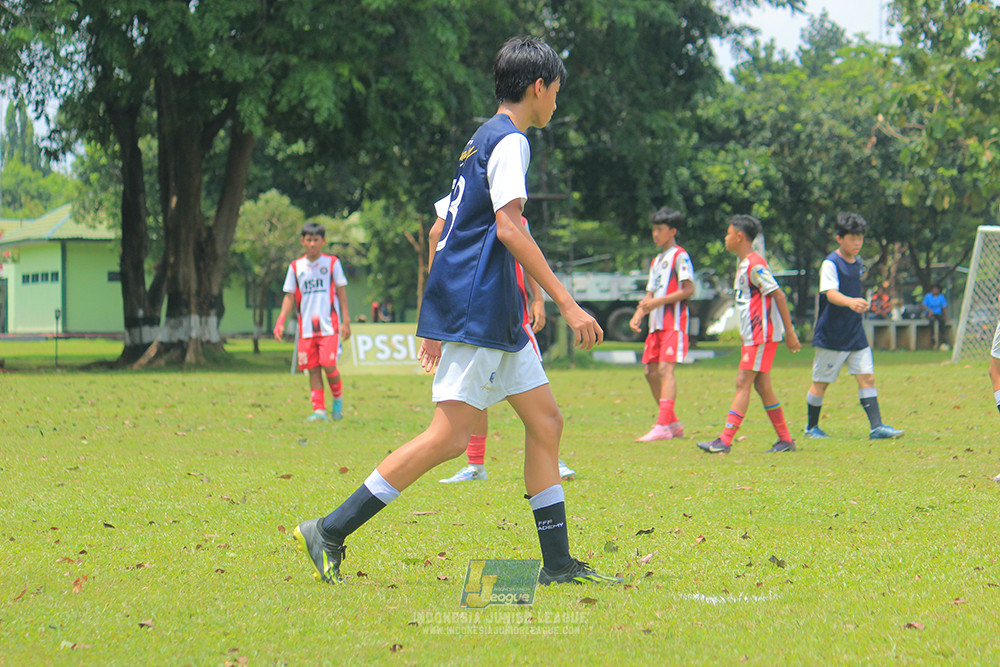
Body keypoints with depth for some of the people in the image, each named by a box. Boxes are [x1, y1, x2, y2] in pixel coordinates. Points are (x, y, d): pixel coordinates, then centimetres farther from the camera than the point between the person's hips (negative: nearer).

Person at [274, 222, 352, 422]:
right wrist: (281, 321, -1)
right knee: (313, 369, -1)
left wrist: (346, 321, -2)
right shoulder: (295, 267, 10)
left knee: (328, 365, -13)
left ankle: (338, 399, 11)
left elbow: (341, 292, 5)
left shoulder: (332, 263, 5)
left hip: (329, 325, -3)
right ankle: (319, 410, 2)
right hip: (306, 328, 3)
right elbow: (289, 296, 11)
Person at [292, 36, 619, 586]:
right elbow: (508, 228, -20)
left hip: (497, 322, 11)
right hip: (475, 313, -11)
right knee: (450, 437, -13)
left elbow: (444, 230, 23)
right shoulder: (509, 140, -9)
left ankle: (557, 564, 10)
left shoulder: (483, 140, 21)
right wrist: (567, 304, -20)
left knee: (546, 422, 9)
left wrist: (436, 318, 26)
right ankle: (329, 532, -10)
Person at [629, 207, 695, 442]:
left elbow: (689, 289, -13)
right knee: (651, 372, 6)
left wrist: (658, 301, -17)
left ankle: (663, 427, -25)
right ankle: (673, 423, 15)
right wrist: (638, 315, 5)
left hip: (674, 323, -9)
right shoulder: (656, 261, 23)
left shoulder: (679, 255, -4)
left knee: (665, 369, -18)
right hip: (656, 324, 9)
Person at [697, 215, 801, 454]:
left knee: (743, 383, -11)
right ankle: (785, 439, 14)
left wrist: (789, 332, -17)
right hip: (753, 334, 10)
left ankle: (725, 441, -14)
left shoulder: (755, 265, -15)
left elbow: (778, 295, -17)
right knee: (762, 385, 9)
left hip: (762, 334, -10)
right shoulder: (744, 264, 16)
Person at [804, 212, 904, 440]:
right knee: (820, 383, 5)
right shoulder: (830, 263, -13)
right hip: (831, 335, -6)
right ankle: (812, 427, 20)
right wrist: (850, 302, -45)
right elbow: (831, 293, -28)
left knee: (867, 378, -4)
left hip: (856, 334, 6)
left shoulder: (858, 264, 10)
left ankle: (877, 426, -6)